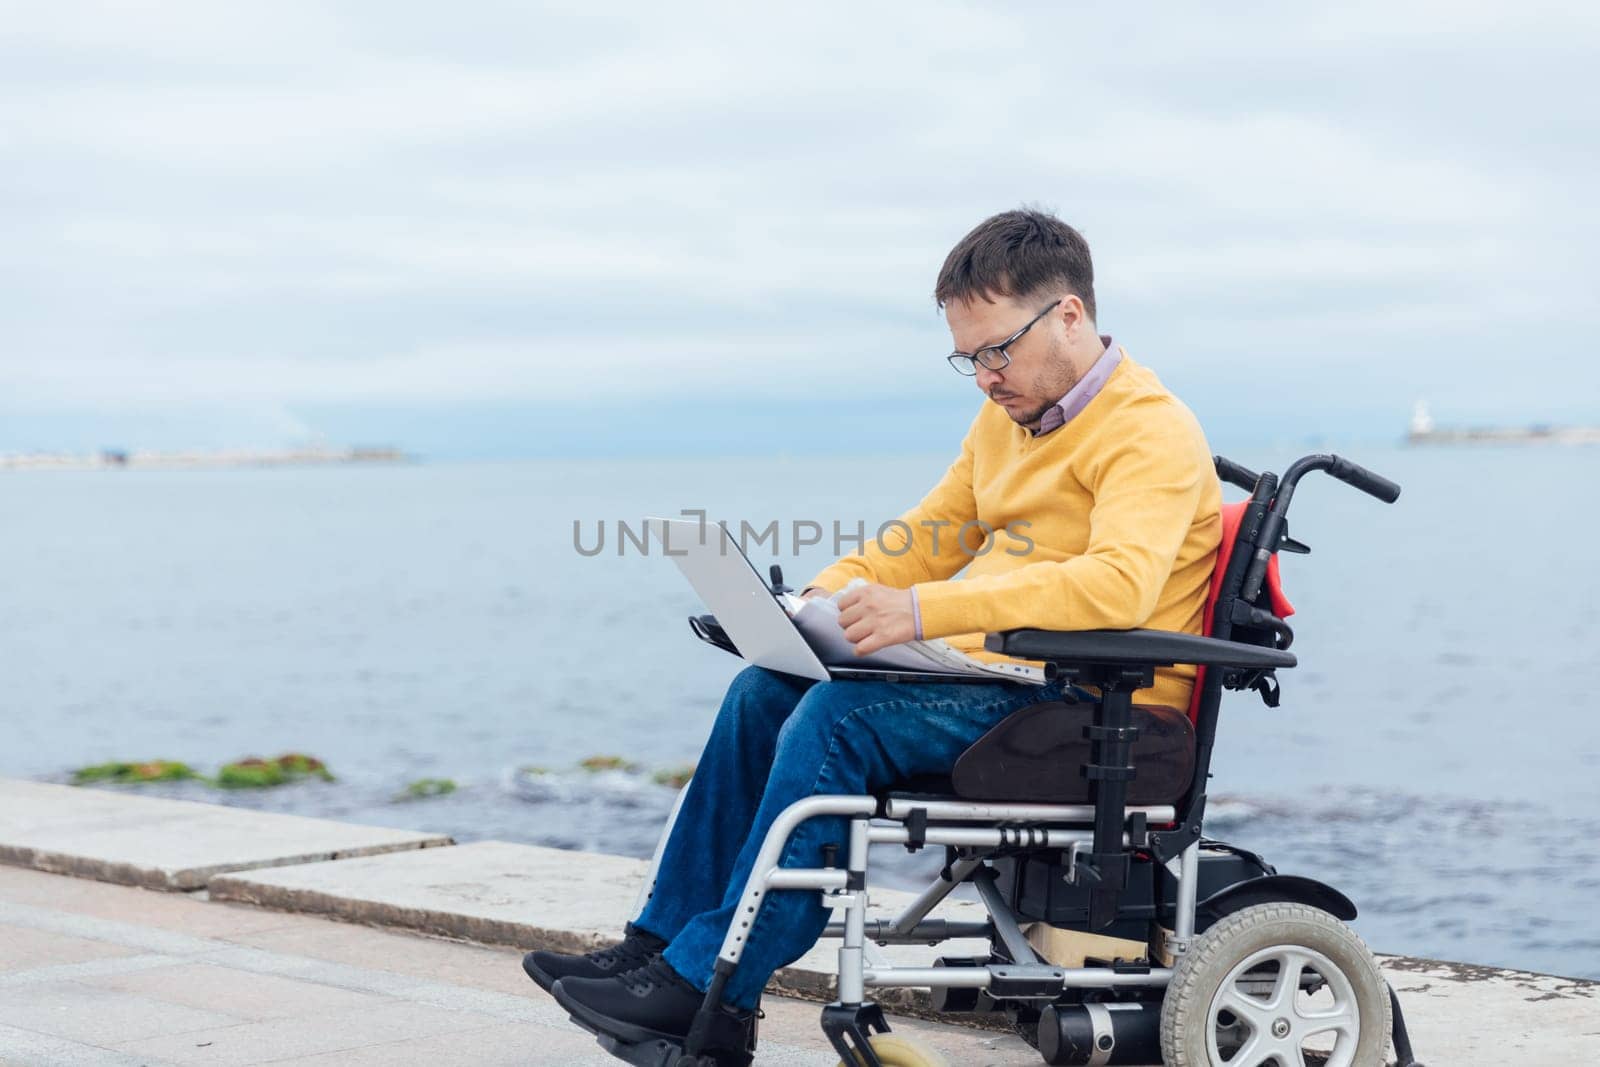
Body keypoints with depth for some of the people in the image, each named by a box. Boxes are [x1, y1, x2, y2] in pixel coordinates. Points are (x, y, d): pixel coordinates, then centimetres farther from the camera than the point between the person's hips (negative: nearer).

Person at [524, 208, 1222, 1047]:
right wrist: (826, 597, 2)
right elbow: (929, 535, 23)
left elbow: (1120, 583, -31)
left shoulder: (1151, 433, -15)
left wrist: (925, 611, -36)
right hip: (995, 670, 9)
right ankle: (663, 940, 2)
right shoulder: (1006, 417, 14)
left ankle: (707, 991, -19)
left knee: (839, 717, -25)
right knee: (764, 692, -2)